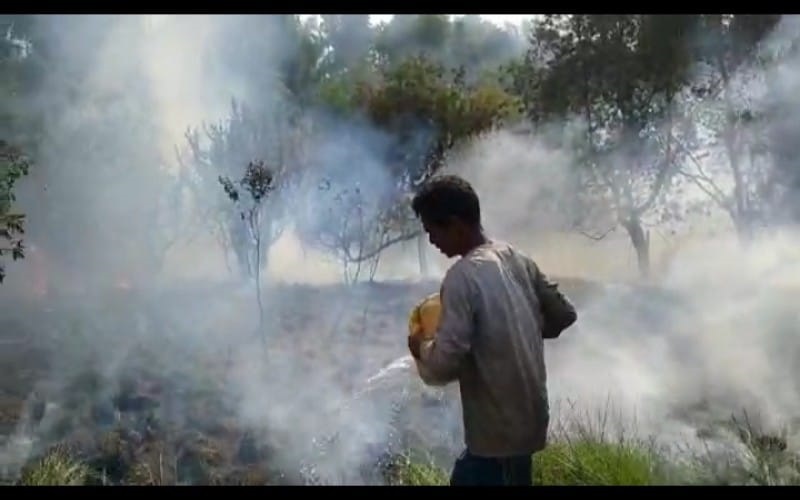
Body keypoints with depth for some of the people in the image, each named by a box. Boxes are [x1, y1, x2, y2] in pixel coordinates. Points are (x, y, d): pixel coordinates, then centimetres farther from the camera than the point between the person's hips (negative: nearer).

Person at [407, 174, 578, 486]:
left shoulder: (463, 276, -20)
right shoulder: (517, 259, 4)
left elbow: (447, 362, -24)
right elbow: (563, 315, 13)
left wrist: (421, 350, -3)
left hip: (499, 429, -8)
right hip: (527, 417, 8)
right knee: (464, 478, 23)